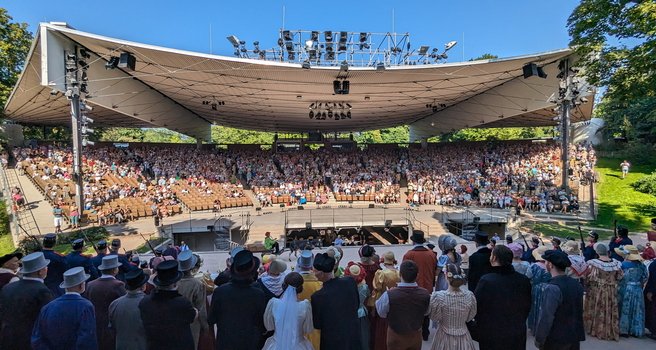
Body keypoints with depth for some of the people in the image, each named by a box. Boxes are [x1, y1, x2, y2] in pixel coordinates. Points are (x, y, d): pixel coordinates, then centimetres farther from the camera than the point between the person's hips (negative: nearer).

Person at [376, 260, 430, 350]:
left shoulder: (389, 295, -32)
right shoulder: (425, 294, -22)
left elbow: (382, 313, -11)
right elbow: (426, 312, -1)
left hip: (396, 337, -2)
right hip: (416, 335, 2)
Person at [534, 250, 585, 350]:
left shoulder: (552, 288, -24)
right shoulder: (577, 284, 1)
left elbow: (546, 317, -23)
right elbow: (579, 312, 10)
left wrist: (539, 340, -14)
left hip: (555, 341, -7)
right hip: (574, 339, 7)